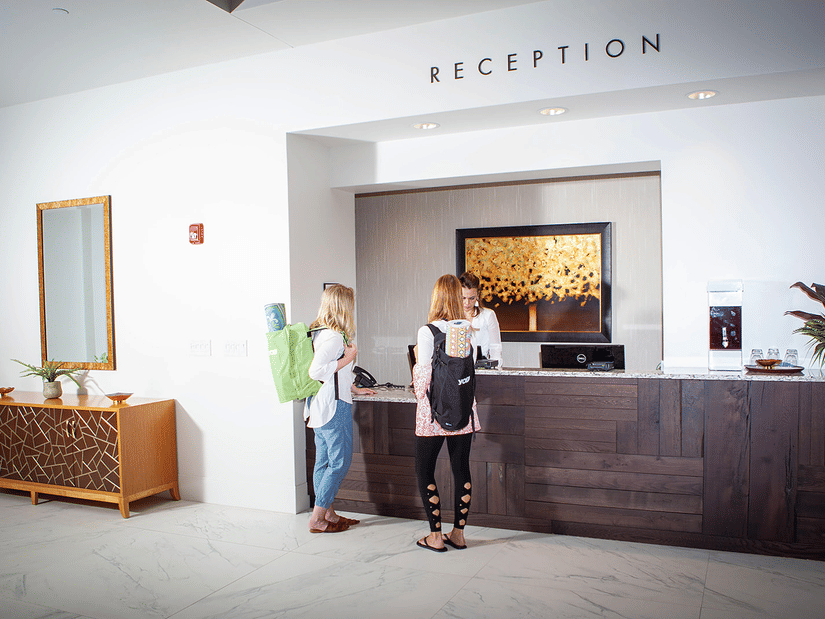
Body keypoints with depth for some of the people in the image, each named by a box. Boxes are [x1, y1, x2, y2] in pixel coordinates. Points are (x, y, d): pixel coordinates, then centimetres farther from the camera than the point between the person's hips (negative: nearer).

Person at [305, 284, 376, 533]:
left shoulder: (318, 332, 13)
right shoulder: (334, 337, -18)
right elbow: (316, 371, -25)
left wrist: (353, 388, 26)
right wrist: (349, 358, -16)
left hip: (319, 407, 10)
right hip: (334, 407, -10)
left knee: (324, 461, 14)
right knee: (340, 462, -2)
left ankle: (329, 513, 23)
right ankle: (317, 519, 3)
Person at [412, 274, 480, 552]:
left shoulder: (427, 331, -12)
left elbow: (425, 375, -13)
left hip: (433, 410, -4)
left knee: (424, 470, 7)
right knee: (461, 469, 11)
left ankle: (436, 536, 9)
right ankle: (458, 532, 19)